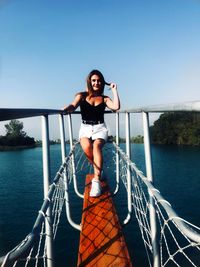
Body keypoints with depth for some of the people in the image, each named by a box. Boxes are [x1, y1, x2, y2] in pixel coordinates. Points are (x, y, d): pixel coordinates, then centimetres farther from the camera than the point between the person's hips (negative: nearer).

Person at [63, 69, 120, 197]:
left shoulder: (104, 99, 11)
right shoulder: (82, 96, 9)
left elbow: (116, 107, -8)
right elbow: (73, 106, -9)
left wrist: (114, 90, -1)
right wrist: (66, 109, -32)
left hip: (100, 128, 0)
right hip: (85, 128, 0)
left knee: (96, 146, -33)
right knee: (87, 147, -32)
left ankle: (96, 181, -37)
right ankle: (98, 171, -5)